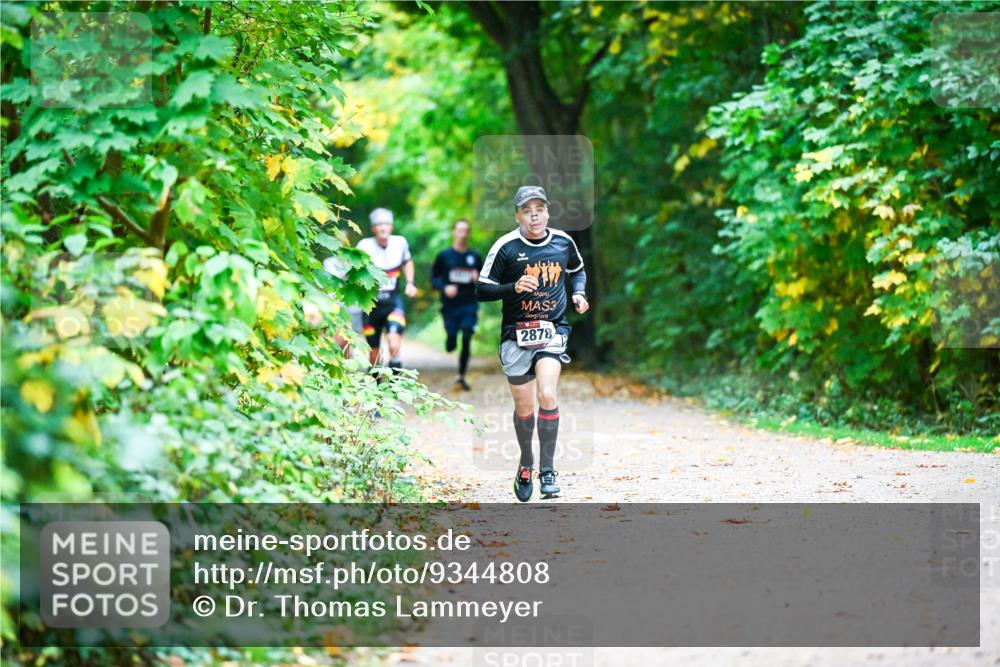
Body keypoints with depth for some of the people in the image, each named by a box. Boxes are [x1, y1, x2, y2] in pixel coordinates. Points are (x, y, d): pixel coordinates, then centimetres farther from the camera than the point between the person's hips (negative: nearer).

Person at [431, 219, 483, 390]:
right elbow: (434, 277, 5)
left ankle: (462, 376, -1)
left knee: (467, 339, -14)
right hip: (450, 305, -1)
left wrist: (478, 280, -9)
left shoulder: (475, 257, 6)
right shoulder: (444, 256, 2)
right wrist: (444, 288, -14)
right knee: (451, 346, -1)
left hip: (469, 305, 1)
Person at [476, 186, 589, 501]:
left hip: (552, 331, 1)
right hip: (516, 335, -1)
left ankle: (547, 470, -12)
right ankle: (525, 463, 32)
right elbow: (482, 290, -5)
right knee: (524, 408, 6)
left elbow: (577, 271, 24)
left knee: (547, 395, -20)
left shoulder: (563, 242, 3)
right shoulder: (506, 247, -7)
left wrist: (579, 293, 5)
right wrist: (514, 287, -21)